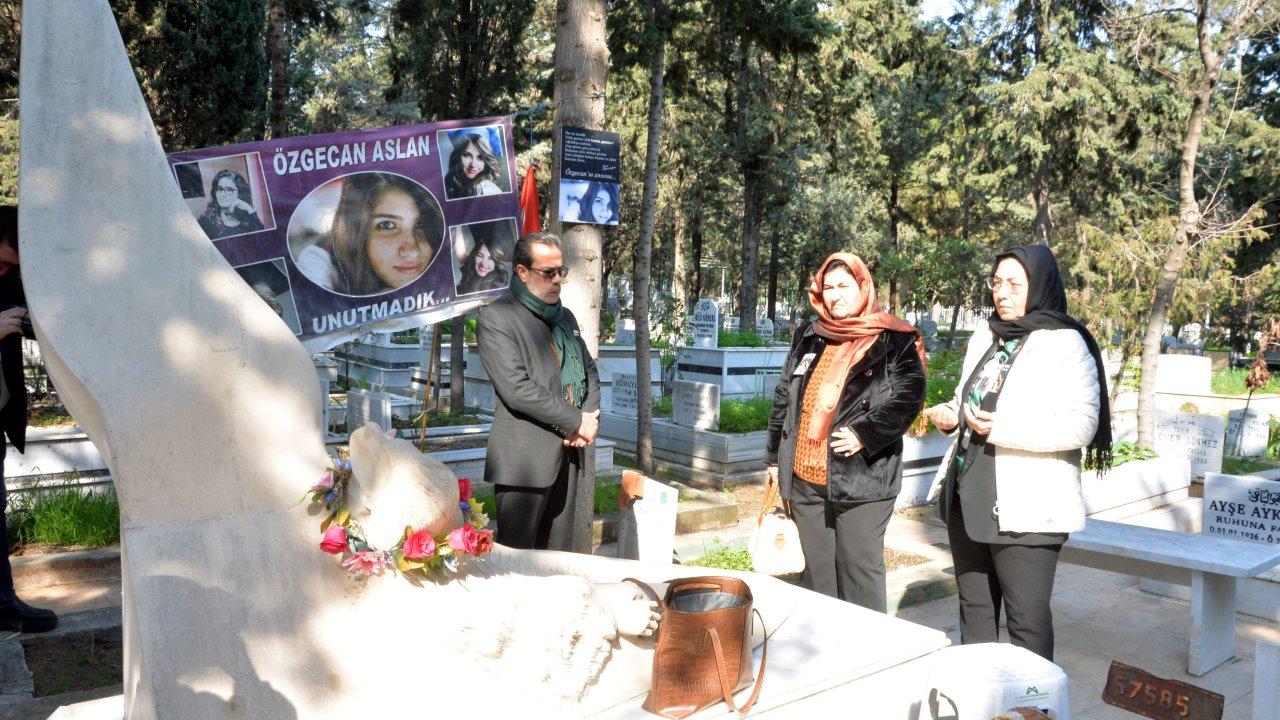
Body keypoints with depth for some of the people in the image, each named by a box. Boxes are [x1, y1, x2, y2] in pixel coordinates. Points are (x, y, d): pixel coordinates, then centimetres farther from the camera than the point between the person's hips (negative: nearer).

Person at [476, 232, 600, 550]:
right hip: (524, 460, -7)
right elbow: (516, 387, -17)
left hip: (567, 451, 7)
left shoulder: (565, 317, 19)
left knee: (558, 553, 12)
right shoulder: (495, 317, -7)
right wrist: (576, 420, -13)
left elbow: (589, 370, 23)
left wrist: (591, 416, 2)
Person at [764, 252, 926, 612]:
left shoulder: (893, 340, -2)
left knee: (860, 573, 0)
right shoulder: (807, 337, 13)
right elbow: (784, 398, 17)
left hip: (860, 481, -5)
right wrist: (774, 456, 15)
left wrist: (865, 435, -17)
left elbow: (909, 396, -9)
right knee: (817, 571, 14)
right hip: (805, 478, 5)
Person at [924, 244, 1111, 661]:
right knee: (975, 609, 17)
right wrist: (950, 415, 4)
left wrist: (1003, 428, -24)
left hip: (1025, 506, -8)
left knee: (1026, 618, -1)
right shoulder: (984, 339, 14)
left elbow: (1082, 425, -18)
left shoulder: (1064, 344, -9)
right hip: (968, 498, 8)